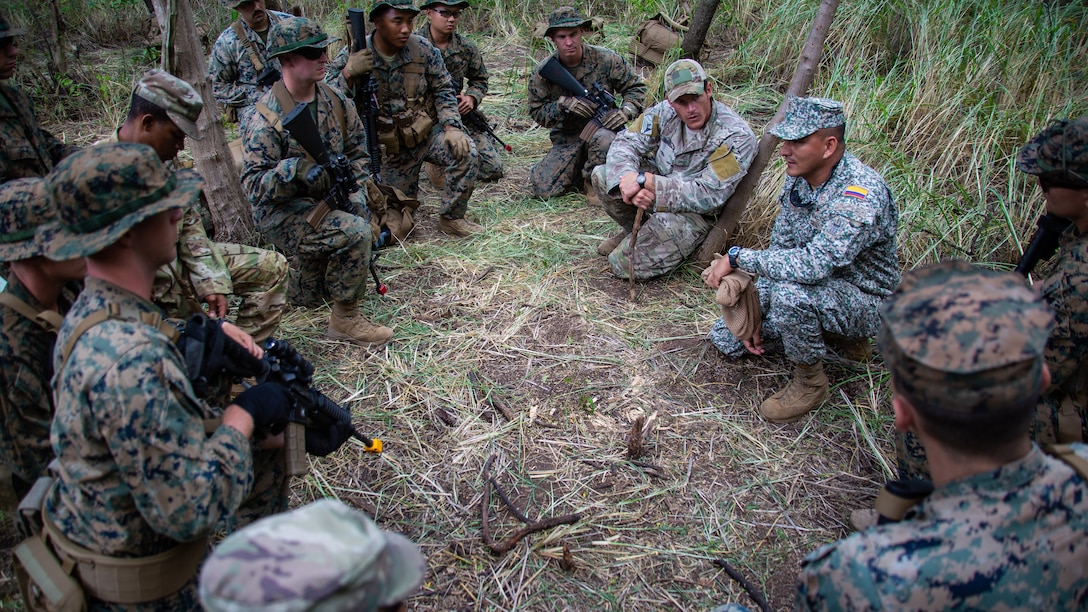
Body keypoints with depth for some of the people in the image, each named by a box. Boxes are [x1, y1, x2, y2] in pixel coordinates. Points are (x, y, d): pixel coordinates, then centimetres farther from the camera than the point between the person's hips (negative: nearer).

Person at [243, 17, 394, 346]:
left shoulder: (335, 102, 0)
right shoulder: (266, 119, -18)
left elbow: (359, 153, 7)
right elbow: (253, 185, -22)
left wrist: (352, 189, -11)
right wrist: (294, 170, -39)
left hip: (325, 203, 6)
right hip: (282, 211, -6)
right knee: (354, 232, -30)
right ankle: (345, 319, -15)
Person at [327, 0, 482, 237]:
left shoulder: (423, 49, -11)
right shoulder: (353, 56, -15)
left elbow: (443, 90, -1)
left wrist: (452, 127, -16)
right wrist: (348, 74, -36)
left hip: (428, 133, 1)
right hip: (391, 148, 0)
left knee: (466, 153, -28)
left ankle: (451, 218, -6)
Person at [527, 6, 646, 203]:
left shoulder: (606, 59, -9)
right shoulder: (543, 71, -7)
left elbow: (636, 87, 1)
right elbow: (536, 111, -3)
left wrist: (626, 111, -19)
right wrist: (563, 104, -22)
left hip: (600, 127, -2)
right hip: (566, 138, 2)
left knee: (604, 139, -40)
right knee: (543, 188, -15)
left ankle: (593, 181, -9)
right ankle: (577, 170, 17)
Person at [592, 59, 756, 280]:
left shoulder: (737, 137, -25)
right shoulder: (665, 112, -9)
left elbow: (708, 196, -29)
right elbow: (625, 142, -7)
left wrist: (645, 180, -32)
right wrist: (630, 181, -31)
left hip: (695, 213, -6)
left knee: (625, 264, -22)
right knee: (603, 176, -16)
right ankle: (634, 230, 9)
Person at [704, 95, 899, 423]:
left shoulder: (860, 196, -32)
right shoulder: (799, 177, -5)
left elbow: (813, 264, -43)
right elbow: (779, 248, 2)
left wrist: (737, 257, -34)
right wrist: (757, 312, -4)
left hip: (863, 301, -8)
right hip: (815, 286, 8)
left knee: (790, 291, -38)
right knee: (726, 336, 5)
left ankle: (811, 382, -11)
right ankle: (838, 331, 16)